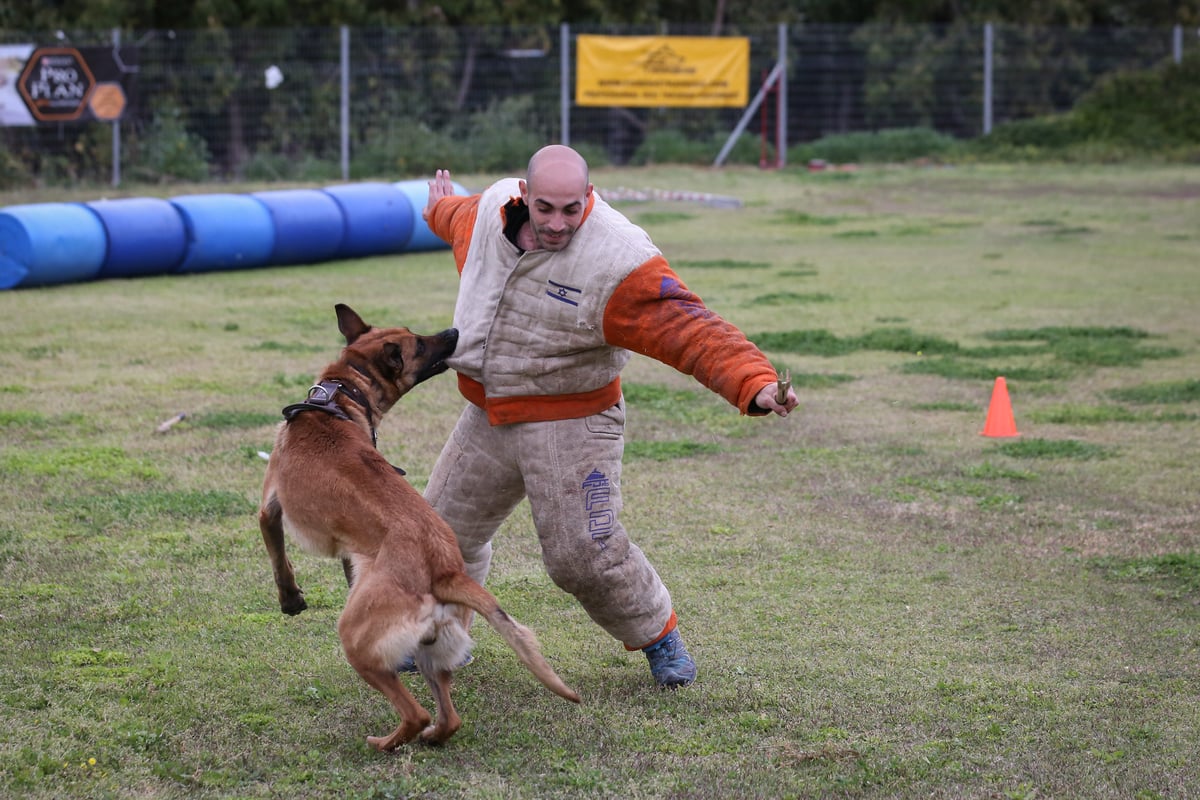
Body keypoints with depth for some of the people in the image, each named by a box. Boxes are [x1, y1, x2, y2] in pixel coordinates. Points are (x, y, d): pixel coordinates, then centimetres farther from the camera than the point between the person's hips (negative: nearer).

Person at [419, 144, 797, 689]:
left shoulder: (618, 261, -27)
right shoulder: (492, 210, -6)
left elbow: (692, 332, -34)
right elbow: (461, 218, 22)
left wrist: (755, 384, -49)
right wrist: (440, 209, 46)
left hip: (569, 426, -6)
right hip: (487, 419, 6)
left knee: (583, 555, -10)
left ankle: (658, 636, 18)